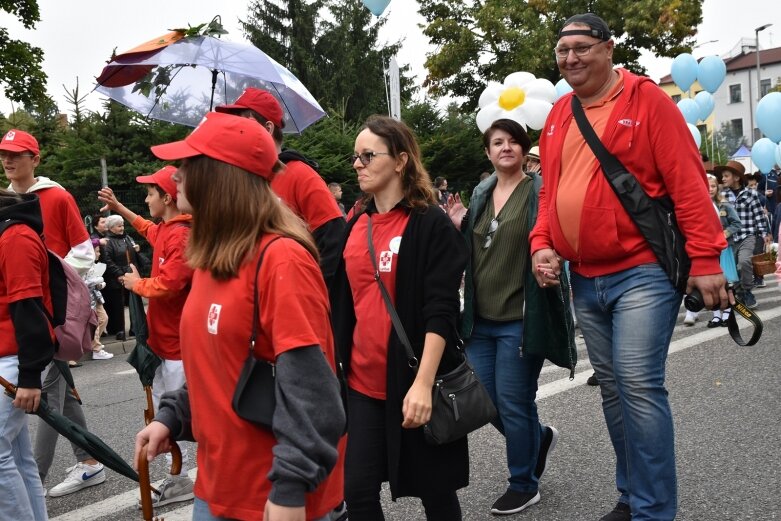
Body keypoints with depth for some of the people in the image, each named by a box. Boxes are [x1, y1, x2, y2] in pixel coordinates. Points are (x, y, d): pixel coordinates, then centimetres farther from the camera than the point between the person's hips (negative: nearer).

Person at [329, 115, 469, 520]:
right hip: (362, 383, 5)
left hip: (414, 385, -5)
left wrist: (423, 383, -22)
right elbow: (342, 304, 14)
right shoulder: (355, 223, 9)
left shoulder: (430, 223, -9)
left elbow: (440, 311, -15)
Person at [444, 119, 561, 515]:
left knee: (513, 404, 1)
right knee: (484, 400, 11)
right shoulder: (480, 194, 12)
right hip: (480, 318, 6)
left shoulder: (540, 191, -6)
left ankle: (524, 485, 21)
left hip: (520, 318, -6)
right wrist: (458, 227, 0)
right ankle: (539, 437, 39)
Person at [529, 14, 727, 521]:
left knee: (639, 386, -12)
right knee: (612, 387, 13)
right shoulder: (558, 116, 12)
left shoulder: (647, 99, -6)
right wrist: (542, 245, 0)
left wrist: (705, 258, -16)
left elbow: (688, 183, -11)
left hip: (643, 272, -6)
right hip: (585, 279, 7)